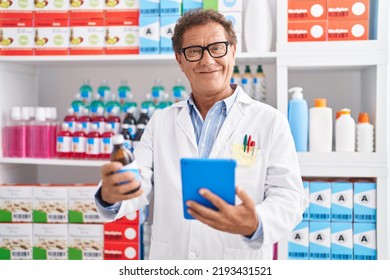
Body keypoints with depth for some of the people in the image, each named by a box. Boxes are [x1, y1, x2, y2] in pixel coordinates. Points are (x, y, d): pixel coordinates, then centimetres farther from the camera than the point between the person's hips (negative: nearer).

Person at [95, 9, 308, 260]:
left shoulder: (270, 121, -5)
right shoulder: (161, 122, 5)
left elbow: (288, 196, -11)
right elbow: (138, 185, -3)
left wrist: (255, 225, -32)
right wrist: (111, 195, -26)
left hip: (239, 262, -2)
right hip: (167, 261, 3)